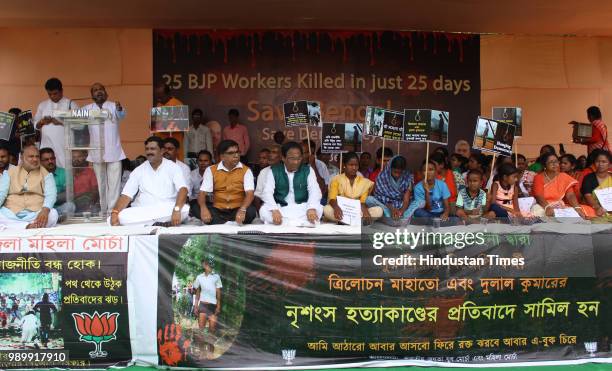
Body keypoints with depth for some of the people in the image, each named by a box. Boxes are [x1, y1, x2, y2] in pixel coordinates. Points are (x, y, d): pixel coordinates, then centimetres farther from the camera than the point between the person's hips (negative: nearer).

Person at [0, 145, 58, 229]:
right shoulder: (10, 173, 15)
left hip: (35, 214, -1)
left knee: (53, 214, -32)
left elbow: (50, 195, -5)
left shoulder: (46, 174, 10)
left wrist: (45, 210, -29)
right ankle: (28, 226, -34)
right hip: (10, 214, 1)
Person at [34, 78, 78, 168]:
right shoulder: (42, 105, 17)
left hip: (65, 147, -3)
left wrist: (61, 122, -14)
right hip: (47, 146, 3)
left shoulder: (71, 105, 5)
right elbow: (35, 125, 18)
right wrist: (42, 122, -3)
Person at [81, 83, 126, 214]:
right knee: (100, 183, 10)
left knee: (114, 183, -3)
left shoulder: (113, 106, 1)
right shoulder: (88, 108, 8)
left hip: (113, 151, -2)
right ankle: (103, 210, 18)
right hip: (97, 152, 2)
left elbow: (122, 116, -17)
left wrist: (120, 109, -40)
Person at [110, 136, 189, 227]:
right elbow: (126, 195, 2)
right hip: (142, 211, 2)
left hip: (167, 211, -2)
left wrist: (177, 210, -33)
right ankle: (163, 223, -25)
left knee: (185, 209, -34)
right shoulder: (139, 170, 9)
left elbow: (183, 189, -14)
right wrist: (114, 213, -18)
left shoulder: (173, 167, 1)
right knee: (122, 217, -28)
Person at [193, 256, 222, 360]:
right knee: (201, 326, -7)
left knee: (212, 327, -2)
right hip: (203, 304, 1)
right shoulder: (199, 277, 9)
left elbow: (218, 292, 3)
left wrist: (218, 306, -4)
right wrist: (196, 306, 7)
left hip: (213, 305, -1)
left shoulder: (216, 277, 4)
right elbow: (197, 292, 14)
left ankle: (210, 351, 6)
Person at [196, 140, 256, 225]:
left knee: (251, 211, -34)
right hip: (217, 211, 2)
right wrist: (203, 208, -27)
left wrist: (242, 209, -34)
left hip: (237, 210, -2)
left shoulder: (246, 170, 0)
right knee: (196, 211, -27)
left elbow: (250, 193, -12)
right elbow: (202, 193, -3)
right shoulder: (211, 170, 3)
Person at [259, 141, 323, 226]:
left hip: (302, 208, 0)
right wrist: (274, 210, -30)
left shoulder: (308, 170, 2)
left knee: (318, 208, -28)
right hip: (281, 208, 0)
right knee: (264, 210, -30)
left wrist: (312, 208, -31)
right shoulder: (274, 171, 0)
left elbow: (315, 191, -9)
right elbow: (267, 192, -10)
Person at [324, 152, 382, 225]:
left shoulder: (364, 182, 12)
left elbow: (364, 201, 1)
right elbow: (332, 198, -9)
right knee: (327, 209, -33)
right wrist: (336, 207, -33)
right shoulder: (337, 179, 5)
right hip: (341, 212, -2)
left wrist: (365, 209, -24)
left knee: (378, 210, -22)